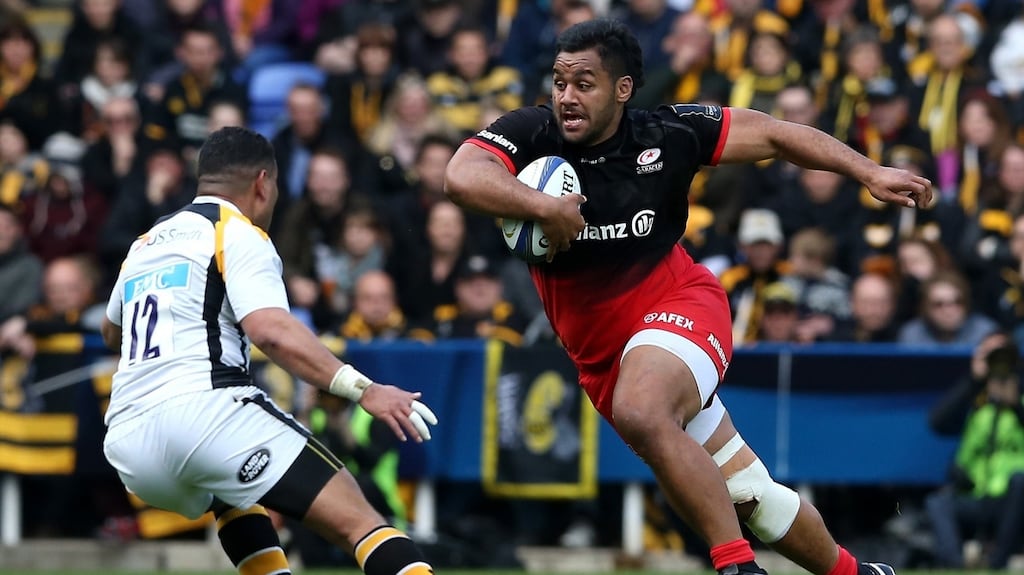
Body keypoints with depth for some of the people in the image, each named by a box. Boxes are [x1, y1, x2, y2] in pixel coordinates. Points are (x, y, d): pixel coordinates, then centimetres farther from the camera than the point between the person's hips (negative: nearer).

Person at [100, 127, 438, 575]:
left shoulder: (146, 244, 26)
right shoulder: (239, 234, 4)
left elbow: (112, 333, 45)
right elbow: (271, 331, -14)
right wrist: (363, 390, -18)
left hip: (129, 445, 7)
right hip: (204, 411, -7)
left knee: (233, 496, 38)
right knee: (355, 518, -12)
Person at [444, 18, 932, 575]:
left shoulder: (668, 133, -13)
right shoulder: (529, 133, -13)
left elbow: (772, 133, -2)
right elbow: (461, 178, -32)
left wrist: (869, 172, -4)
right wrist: (547, 208, -41)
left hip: (679, 302, -3)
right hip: (600, 350, 3)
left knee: (640, 413, -36)